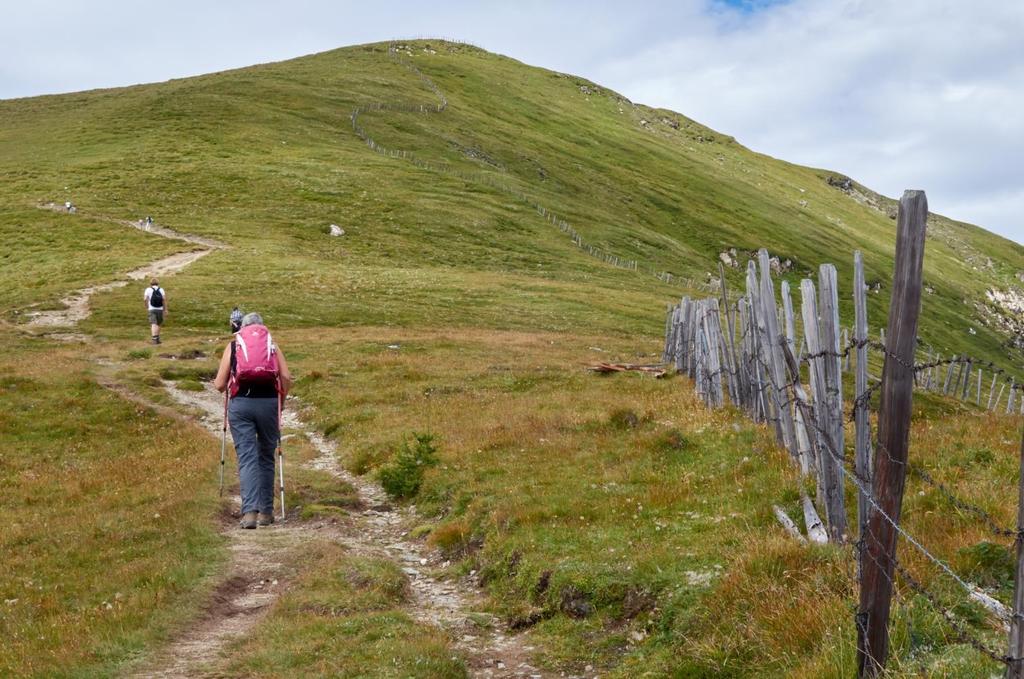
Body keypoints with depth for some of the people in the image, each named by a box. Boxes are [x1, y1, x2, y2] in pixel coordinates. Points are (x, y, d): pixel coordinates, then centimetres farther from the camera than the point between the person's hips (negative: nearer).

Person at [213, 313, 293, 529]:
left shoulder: (233, 346, 14)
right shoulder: (273, 345, 15)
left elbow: (220, 385, 8)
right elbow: (286, 378, 1)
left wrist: (217, 382, 31)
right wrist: (280, 402, 15)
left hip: (240, 404, -1)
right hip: (268, 402, 1)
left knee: (246, 458, -1)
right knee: (266, 458, 14)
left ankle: (250, 511, -15)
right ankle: (266, 512, 18)